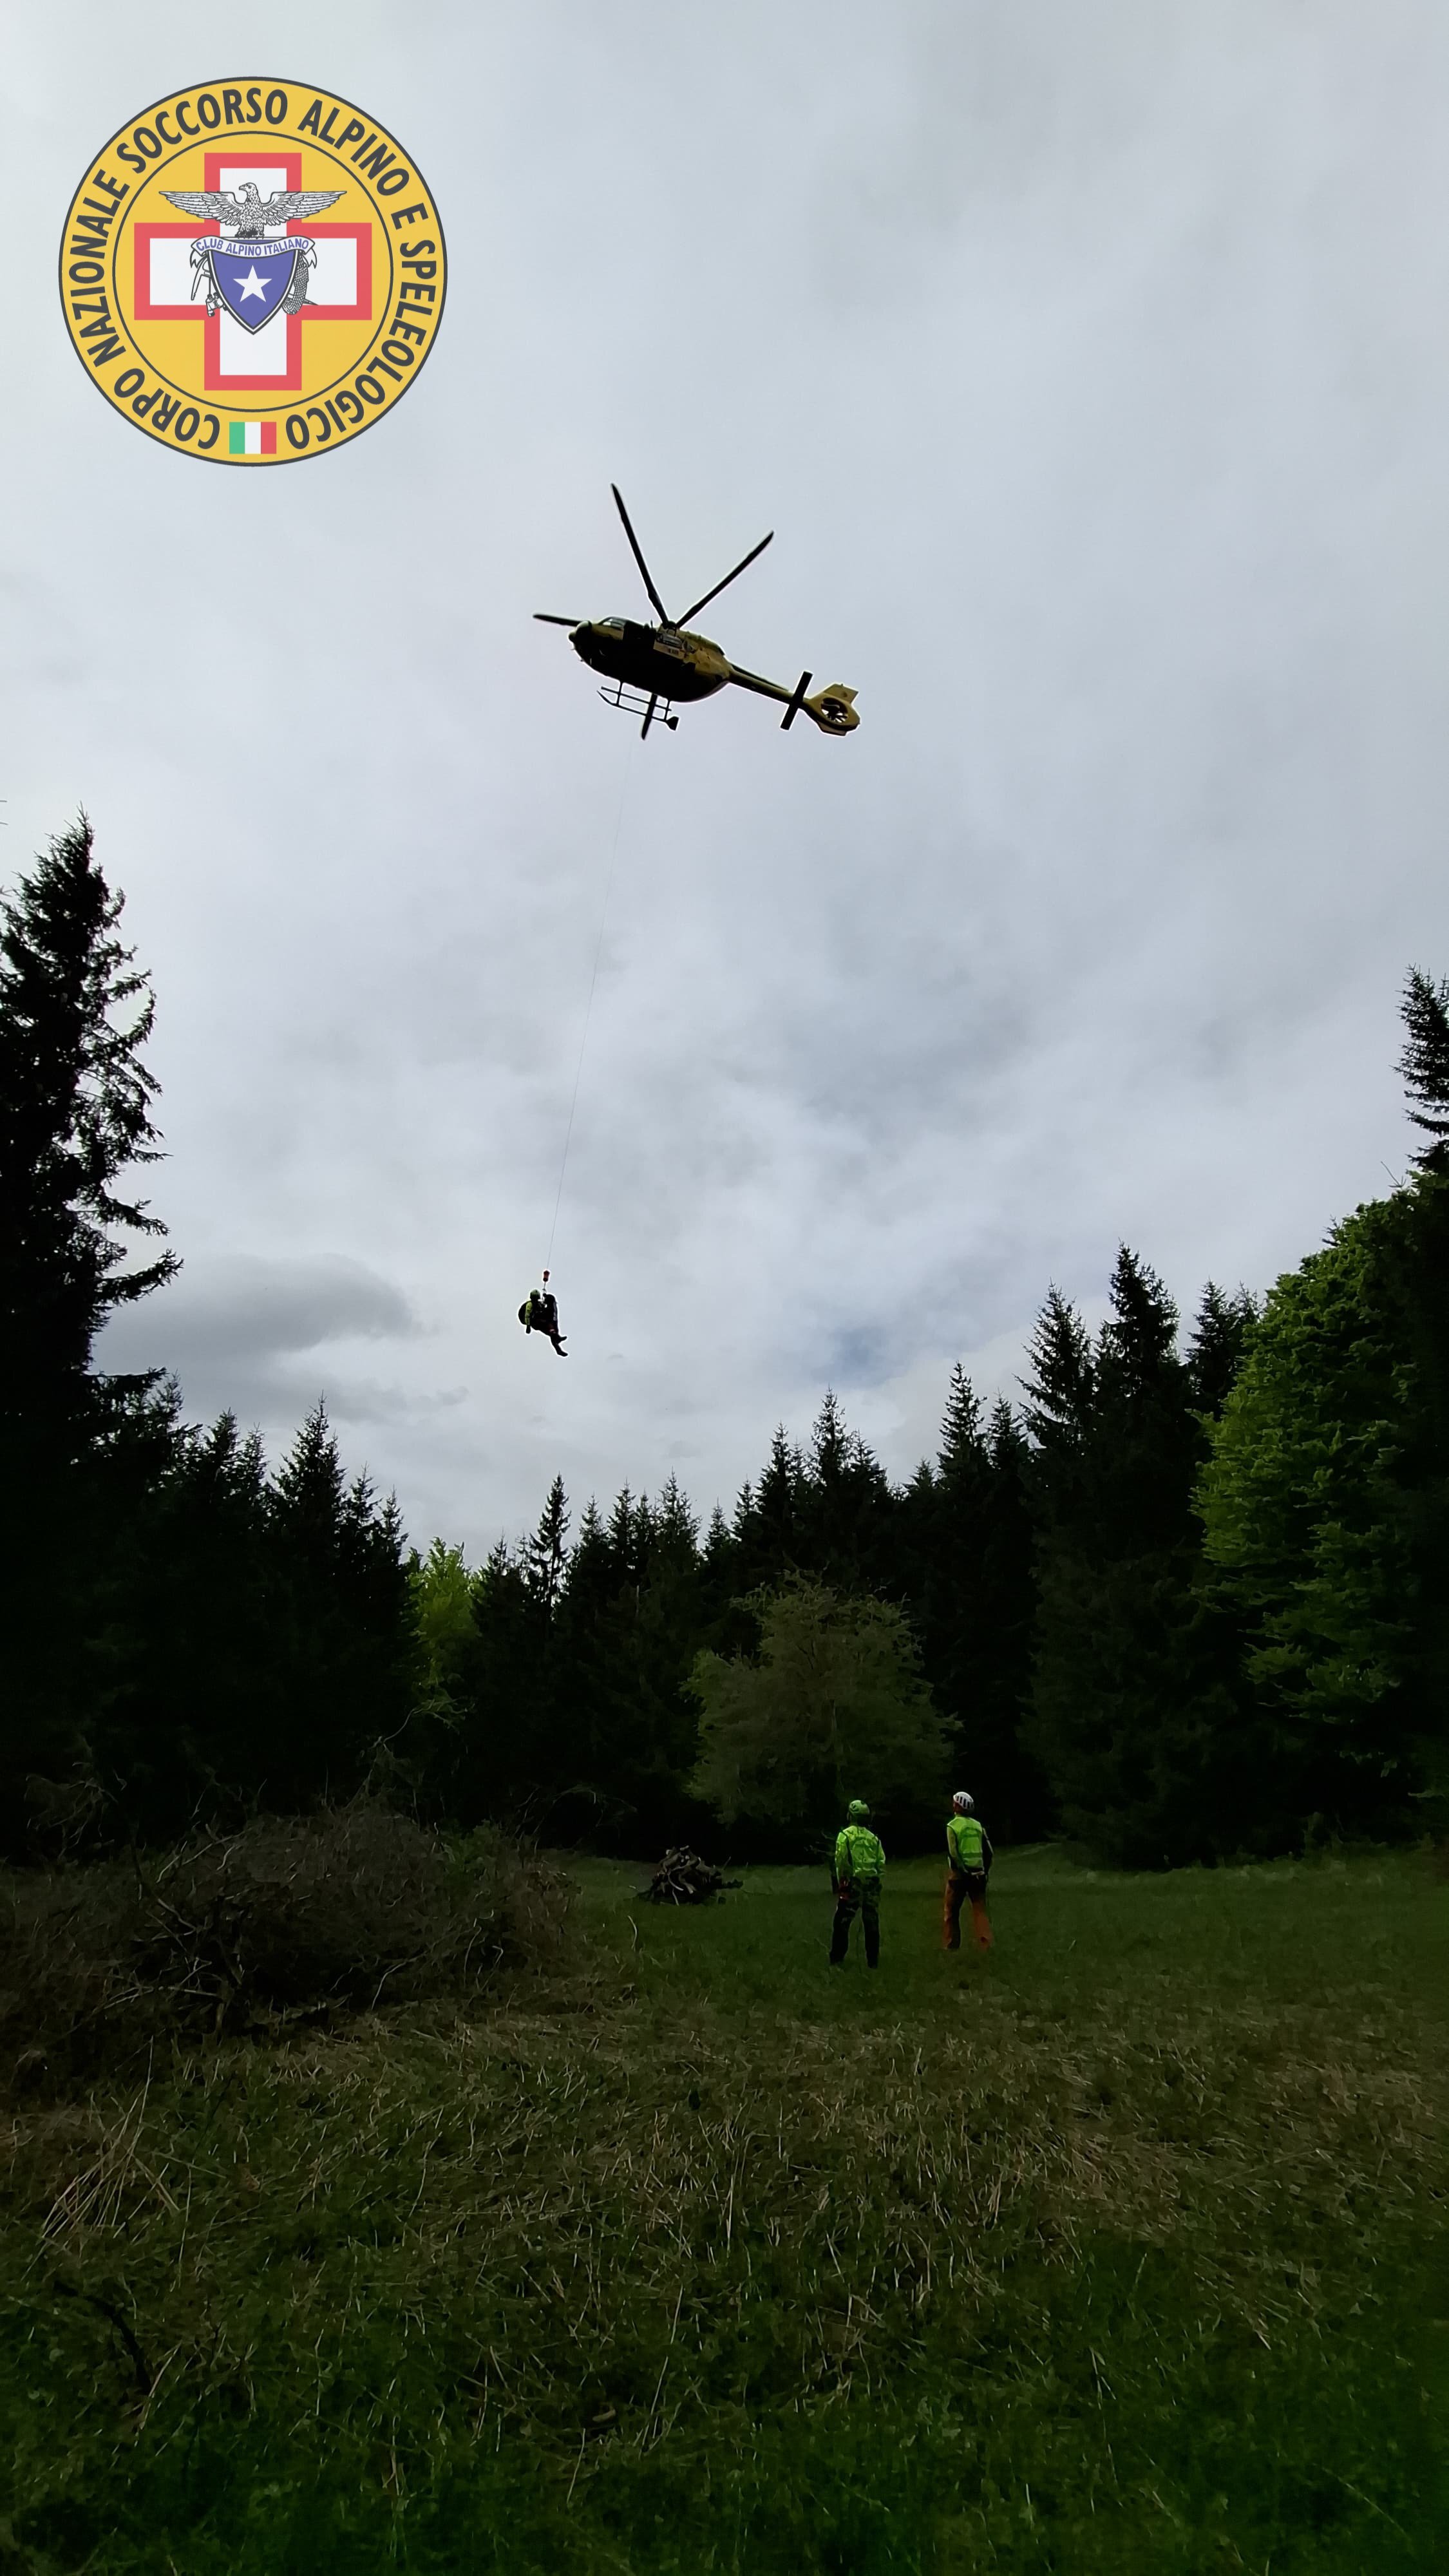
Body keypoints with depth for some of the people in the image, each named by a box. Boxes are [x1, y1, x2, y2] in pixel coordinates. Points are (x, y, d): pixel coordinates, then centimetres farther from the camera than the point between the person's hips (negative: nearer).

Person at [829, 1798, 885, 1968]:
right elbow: (882, 1863, 6)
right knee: (872, 1924, 14)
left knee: (842, 1922, 6)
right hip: (872, 1886, 4)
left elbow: (841, 1861, -9)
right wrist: (877, 1882, 12)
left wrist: (841, 1884, -1)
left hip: (853, 1884, -4)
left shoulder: (845, 1835, -3)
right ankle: (873, 1961, 18)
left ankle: (837, 1959, 5)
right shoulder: (873, 1838, 10)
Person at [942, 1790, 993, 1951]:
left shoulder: (953, 1826, -7)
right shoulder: (978, 1825, 6)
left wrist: (962, 1871, -7)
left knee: (951, 1911, 9)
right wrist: (985, 1871, 14)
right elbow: (988, 1851, 6)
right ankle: (985, 1943, 1)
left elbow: (953, 1853, -14)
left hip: (959, 1874, -4)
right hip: (978, 1874, 4)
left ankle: (950, 1944, 11)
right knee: (980, 1910, 10)